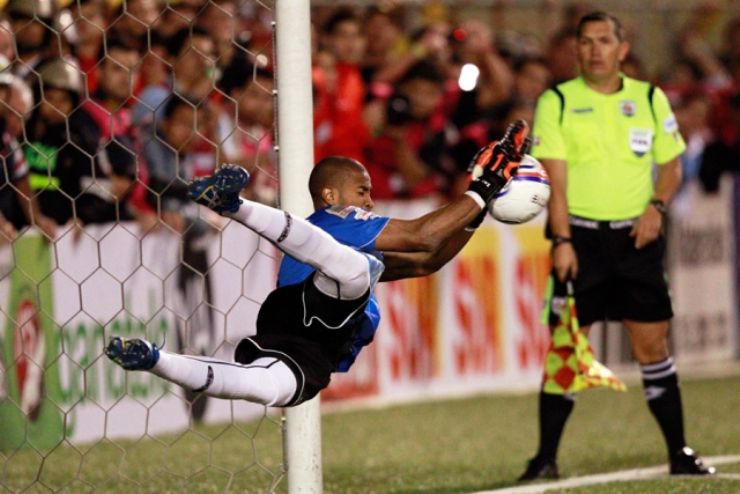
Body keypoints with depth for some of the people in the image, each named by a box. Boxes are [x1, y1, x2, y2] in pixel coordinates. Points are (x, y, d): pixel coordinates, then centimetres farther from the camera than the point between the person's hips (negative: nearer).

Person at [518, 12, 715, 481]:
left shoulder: (650, 99, 8)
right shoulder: (557, 102, 0)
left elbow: (672, 163, 14)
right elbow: (554, 176, -6)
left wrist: (657, 206, -5)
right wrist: (562, 240, -14)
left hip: (637, 236, 2)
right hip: (580, 236, -2)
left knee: (653, 344, 3)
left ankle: (679, 452, 10)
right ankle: (546, 458, 1)